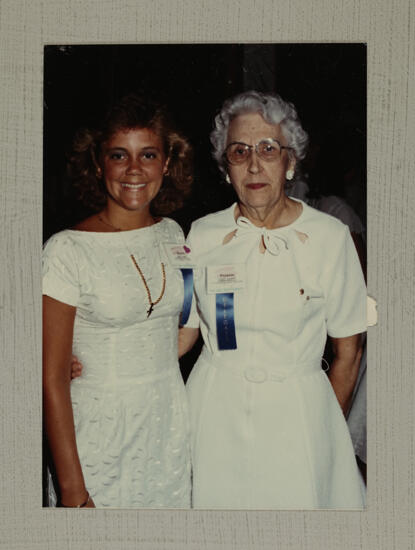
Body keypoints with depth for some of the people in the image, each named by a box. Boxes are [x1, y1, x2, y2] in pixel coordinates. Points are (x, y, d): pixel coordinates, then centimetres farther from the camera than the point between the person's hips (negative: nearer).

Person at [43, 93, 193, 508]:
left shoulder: (172, 235, 3)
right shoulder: (68, 250, -13)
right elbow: (52, 380, -14)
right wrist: (72, 489, -15)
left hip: (173, 431, 5)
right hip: (99, 438, -5)